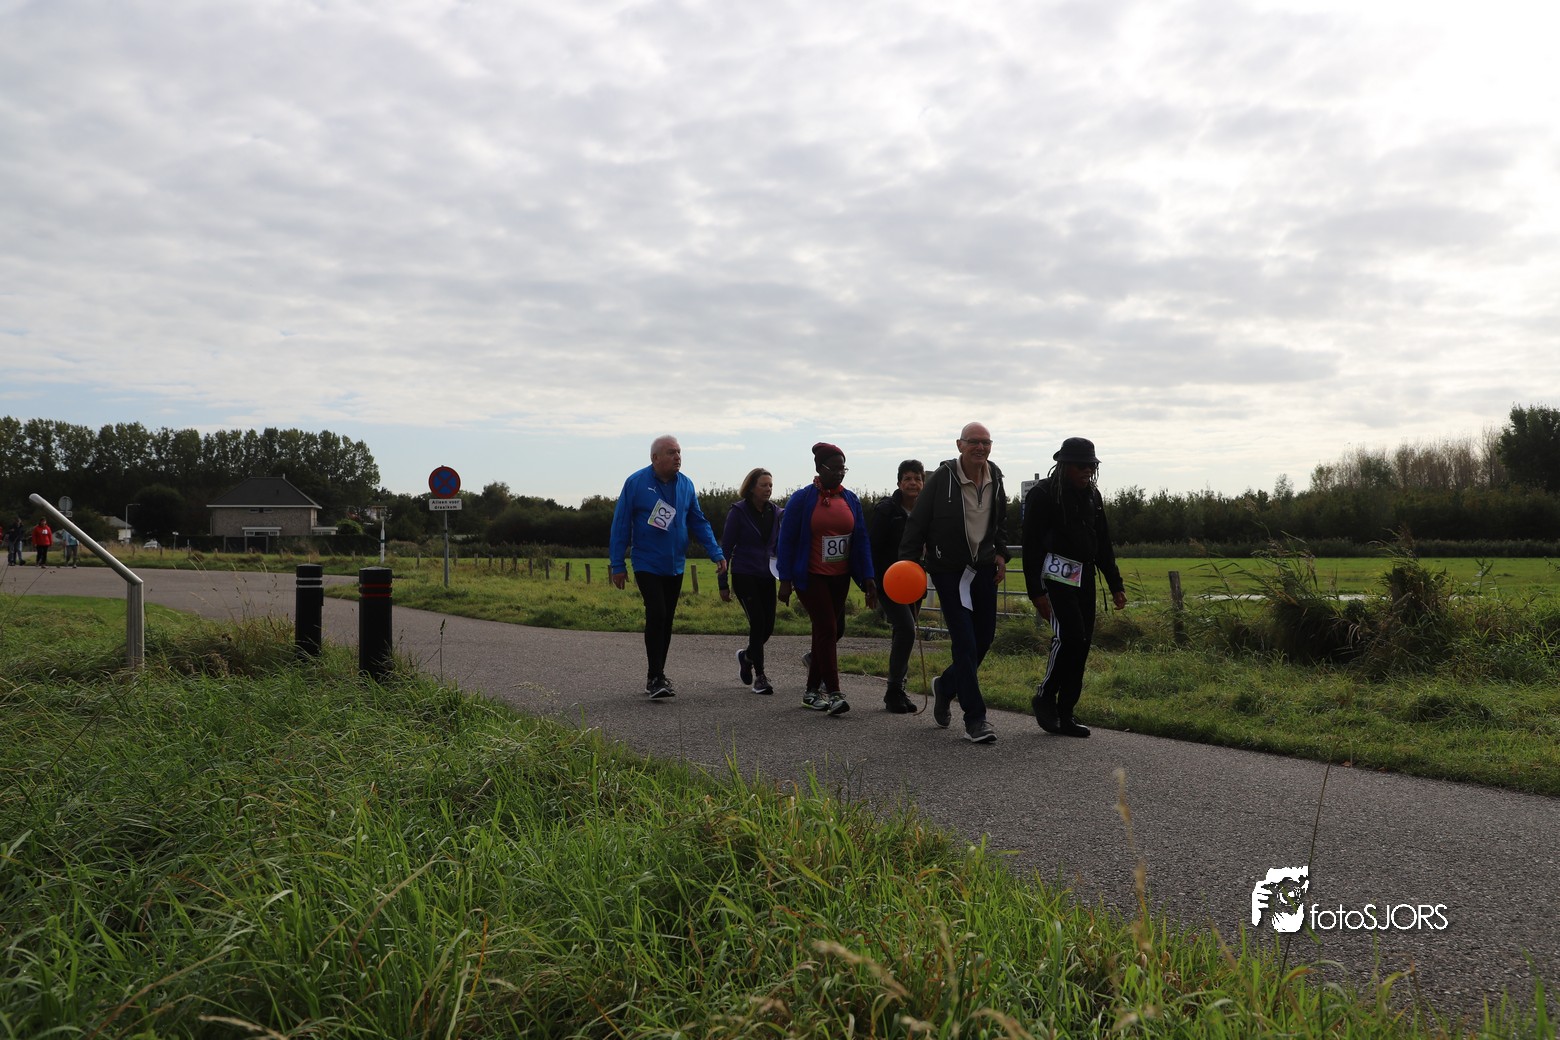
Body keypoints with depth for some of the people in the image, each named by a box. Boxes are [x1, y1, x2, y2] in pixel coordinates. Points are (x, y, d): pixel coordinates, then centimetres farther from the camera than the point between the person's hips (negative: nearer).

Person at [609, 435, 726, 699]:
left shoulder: (686, 485, 4)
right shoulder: (636, 482, -9)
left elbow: (699, 522, 9)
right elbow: (621, 525, -6)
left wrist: (716, 553, -2)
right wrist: (617, 564, -7)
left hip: (675, 566, 5)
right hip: (647, 565, -5)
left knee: (666, 620, 10)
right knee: (657, 615, -17)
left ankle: (658, 676, 21)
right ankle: (654, 678, -11)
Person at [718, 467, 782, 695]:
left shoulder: (774, 513, 9)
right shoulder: (738, 512, -5)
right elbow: (726, 547, -3)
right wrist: (723, 584, -4)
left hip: (766, 577, 5)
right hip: (744, 576, -5)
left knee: (768, 625, 1)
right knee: (758, 621, -13)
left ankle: (746, 656, 32)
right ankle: (760, 676, -2)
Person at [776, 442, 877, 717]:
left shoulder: (851, 499, 5)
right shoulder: (802, 499, -8)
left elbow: (861, 540, 7)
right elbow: (786, 541, -7)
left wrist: (868, 577, 1)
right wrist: (786, 580, -10)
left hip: (840, 577, 5)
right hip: (811, 577, -5)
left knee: (833, 629, 11)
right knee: (827, 628, -11)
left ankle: (812, 690, 27)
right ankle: (833, 693, -8)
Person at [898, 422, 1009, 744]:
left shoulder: (994, 477, 4)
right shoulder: (943, 478, -14)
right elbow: (917, 522, -9)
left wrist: (1001, 553, 10)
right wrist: (908, 561, -14)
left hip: (984, 568, 6)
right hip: (949, 570, -6)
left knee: (985, 637, 10)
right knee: (965, 643, -9)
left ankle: (946, 686, 35)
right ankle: (975, 720, -2)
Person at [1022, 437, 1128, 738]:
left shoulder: (1092, 495, 15)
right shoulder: (1043, 494, -7)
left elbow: (1103, 544, 21)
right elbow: (1031, 545, -10)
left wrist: (1116, 585, 17)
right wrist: (1036, 592, -16)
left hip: (1084, 578, 7)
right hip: (1056, 575, -7)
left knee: (1083, 643, 3)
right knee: (1070, 636, -19)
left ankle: (1065, 713, 10)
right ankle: (1045, 697, 2)